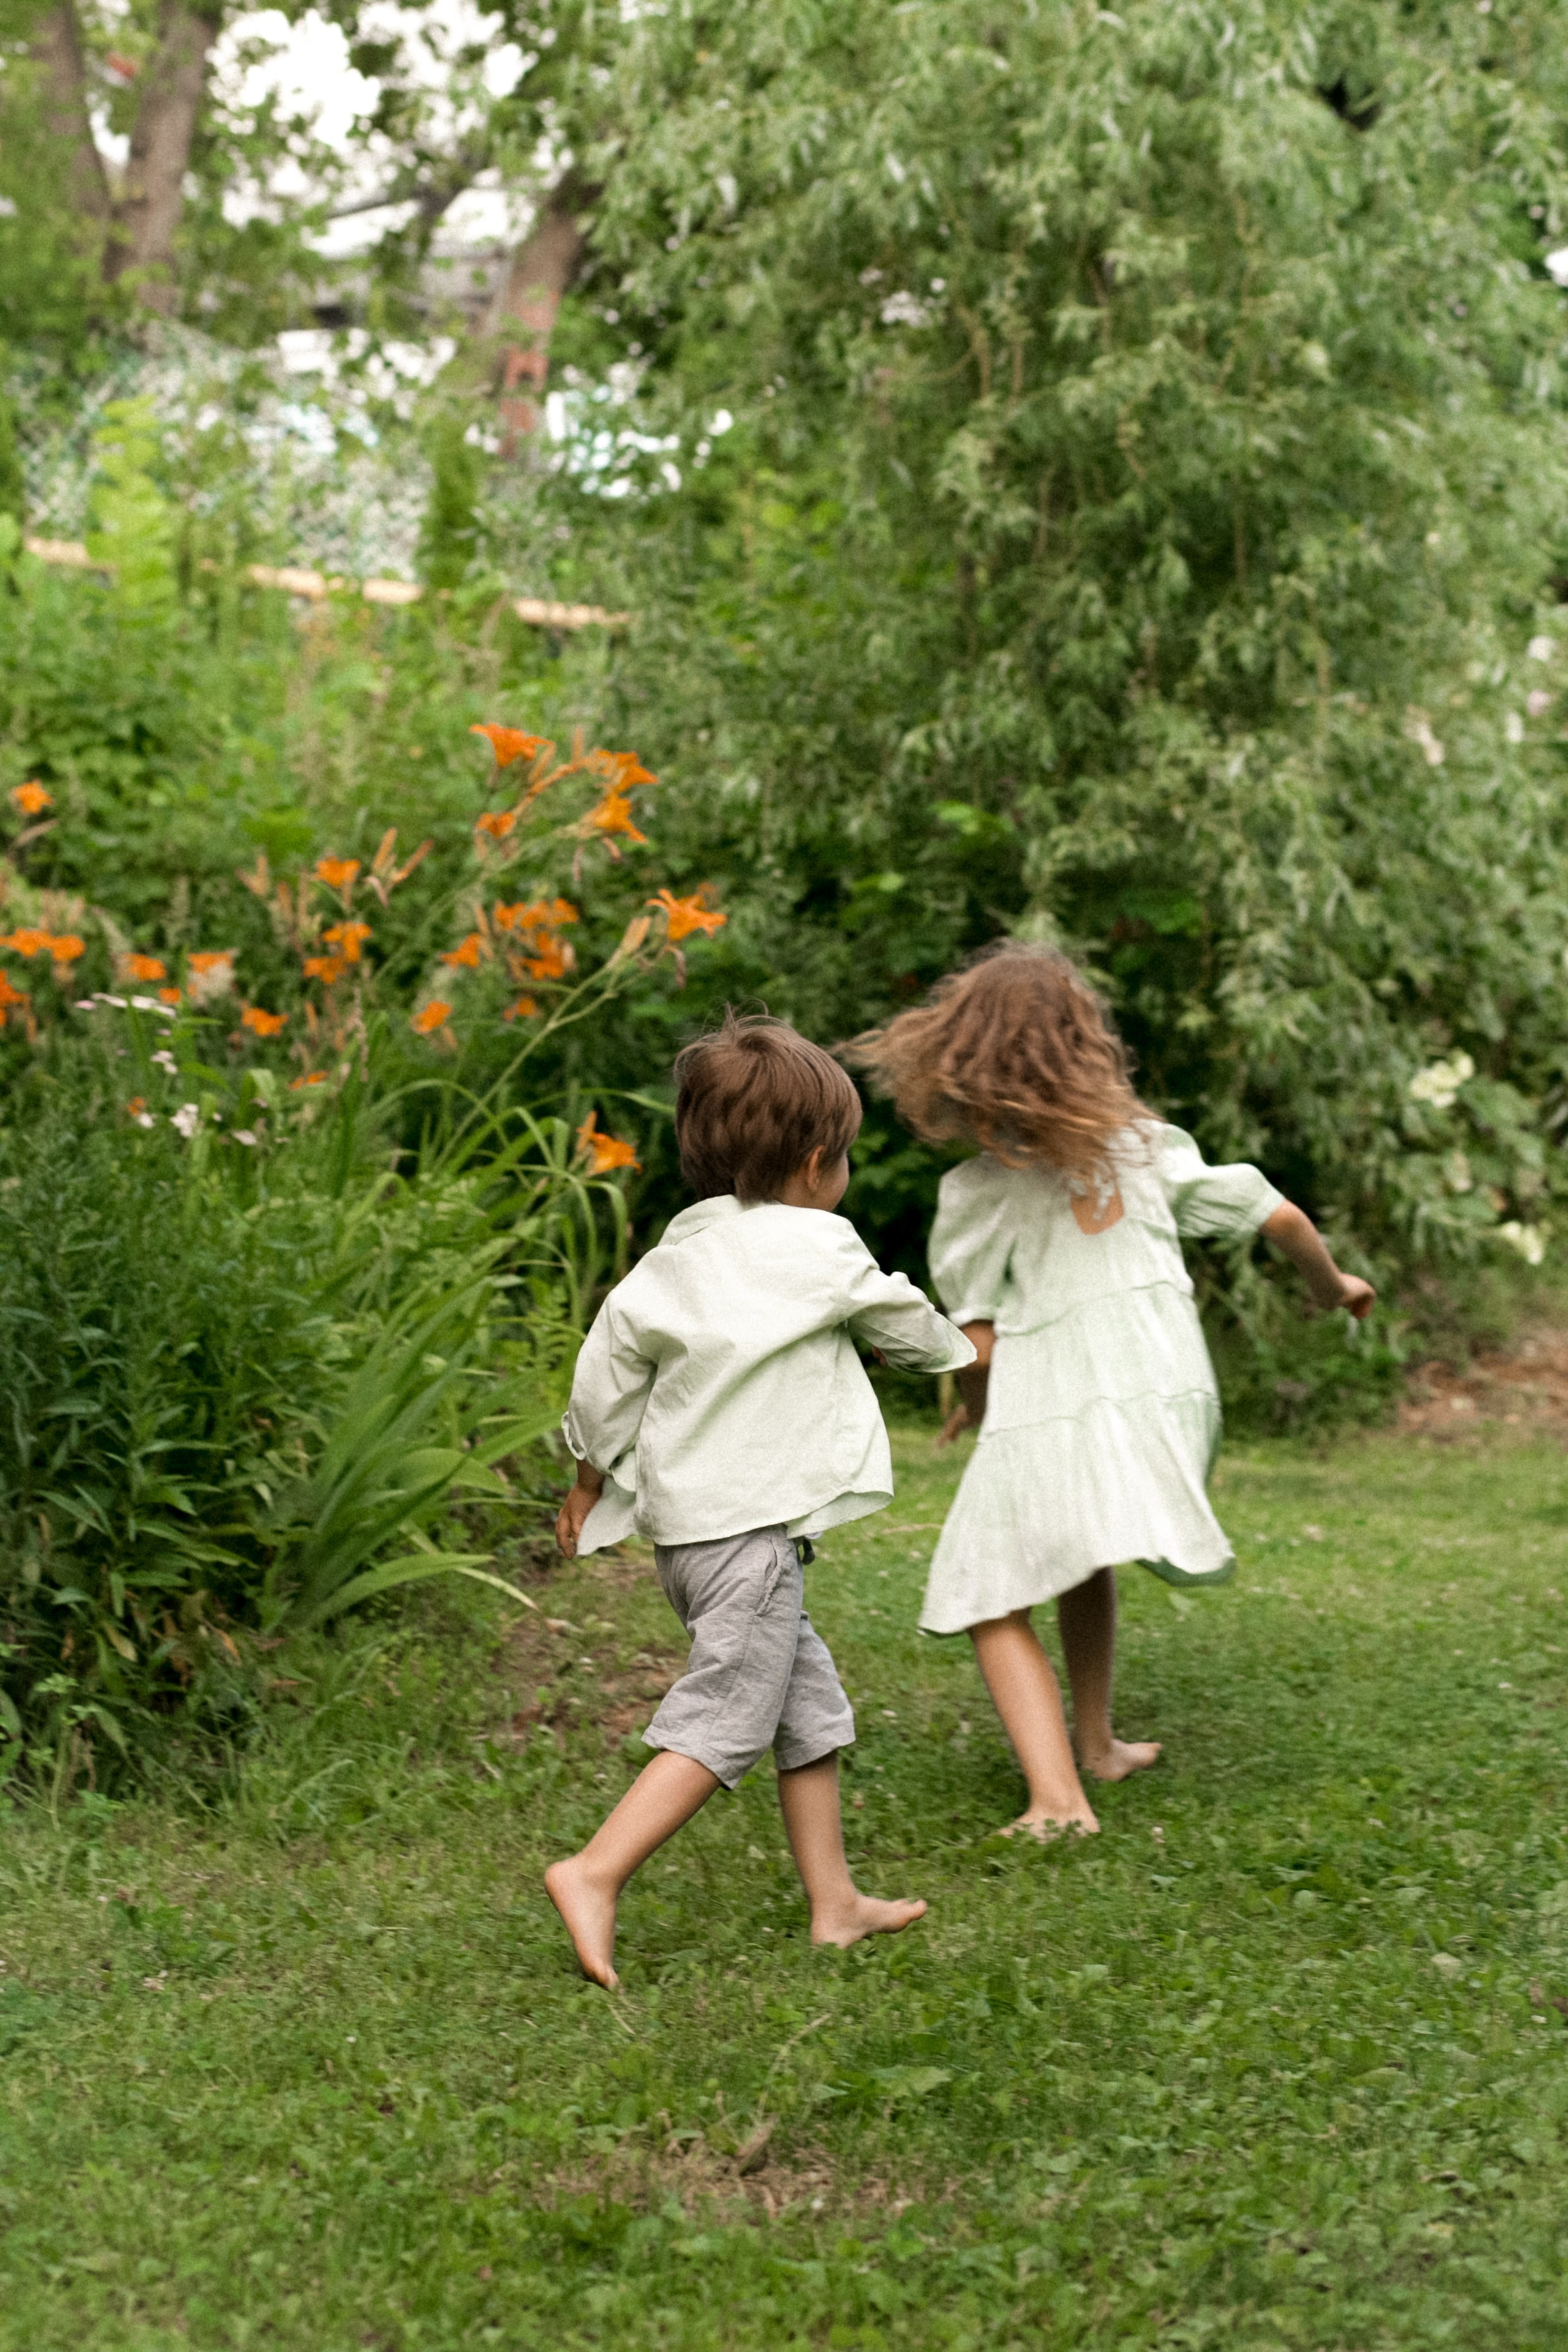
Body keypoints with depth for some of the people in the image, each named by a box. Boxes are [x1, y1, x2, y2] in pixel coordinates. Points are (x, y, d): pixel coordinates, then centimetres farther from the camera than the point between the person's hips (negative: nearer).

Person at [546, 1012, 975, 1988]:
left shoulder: (686, 1245, 11)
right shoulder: (821, 1250, -6)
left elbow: (613, 1350, 9)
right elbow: (901, 1324, 10)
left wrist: (595, 1470, 20)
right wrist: (961, 1352, 32)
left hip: (686, 1517, 8)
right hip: (751, 1523, -8)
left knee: (810, 1704, 16)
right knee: (725, 1721, -7)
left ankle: (835, 1901, 22)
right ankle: (597, 1873, -16)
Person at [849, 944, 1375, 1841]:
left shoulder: (976, 1192, -6)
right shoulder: (1145, 1144, 5)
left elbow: (978, 1344, -5)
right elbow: (1277, 1215, 9)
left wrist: (975, 1409, 17)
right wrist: (1332, 1282, 29)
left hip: (1044, 1419, -5)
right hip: (1166, 1398, 5)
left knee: (995, 1606, 7)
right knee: (1084, 1557, 29)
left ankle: (1057, 1794, -8)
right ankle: (1096, 1741, 38)